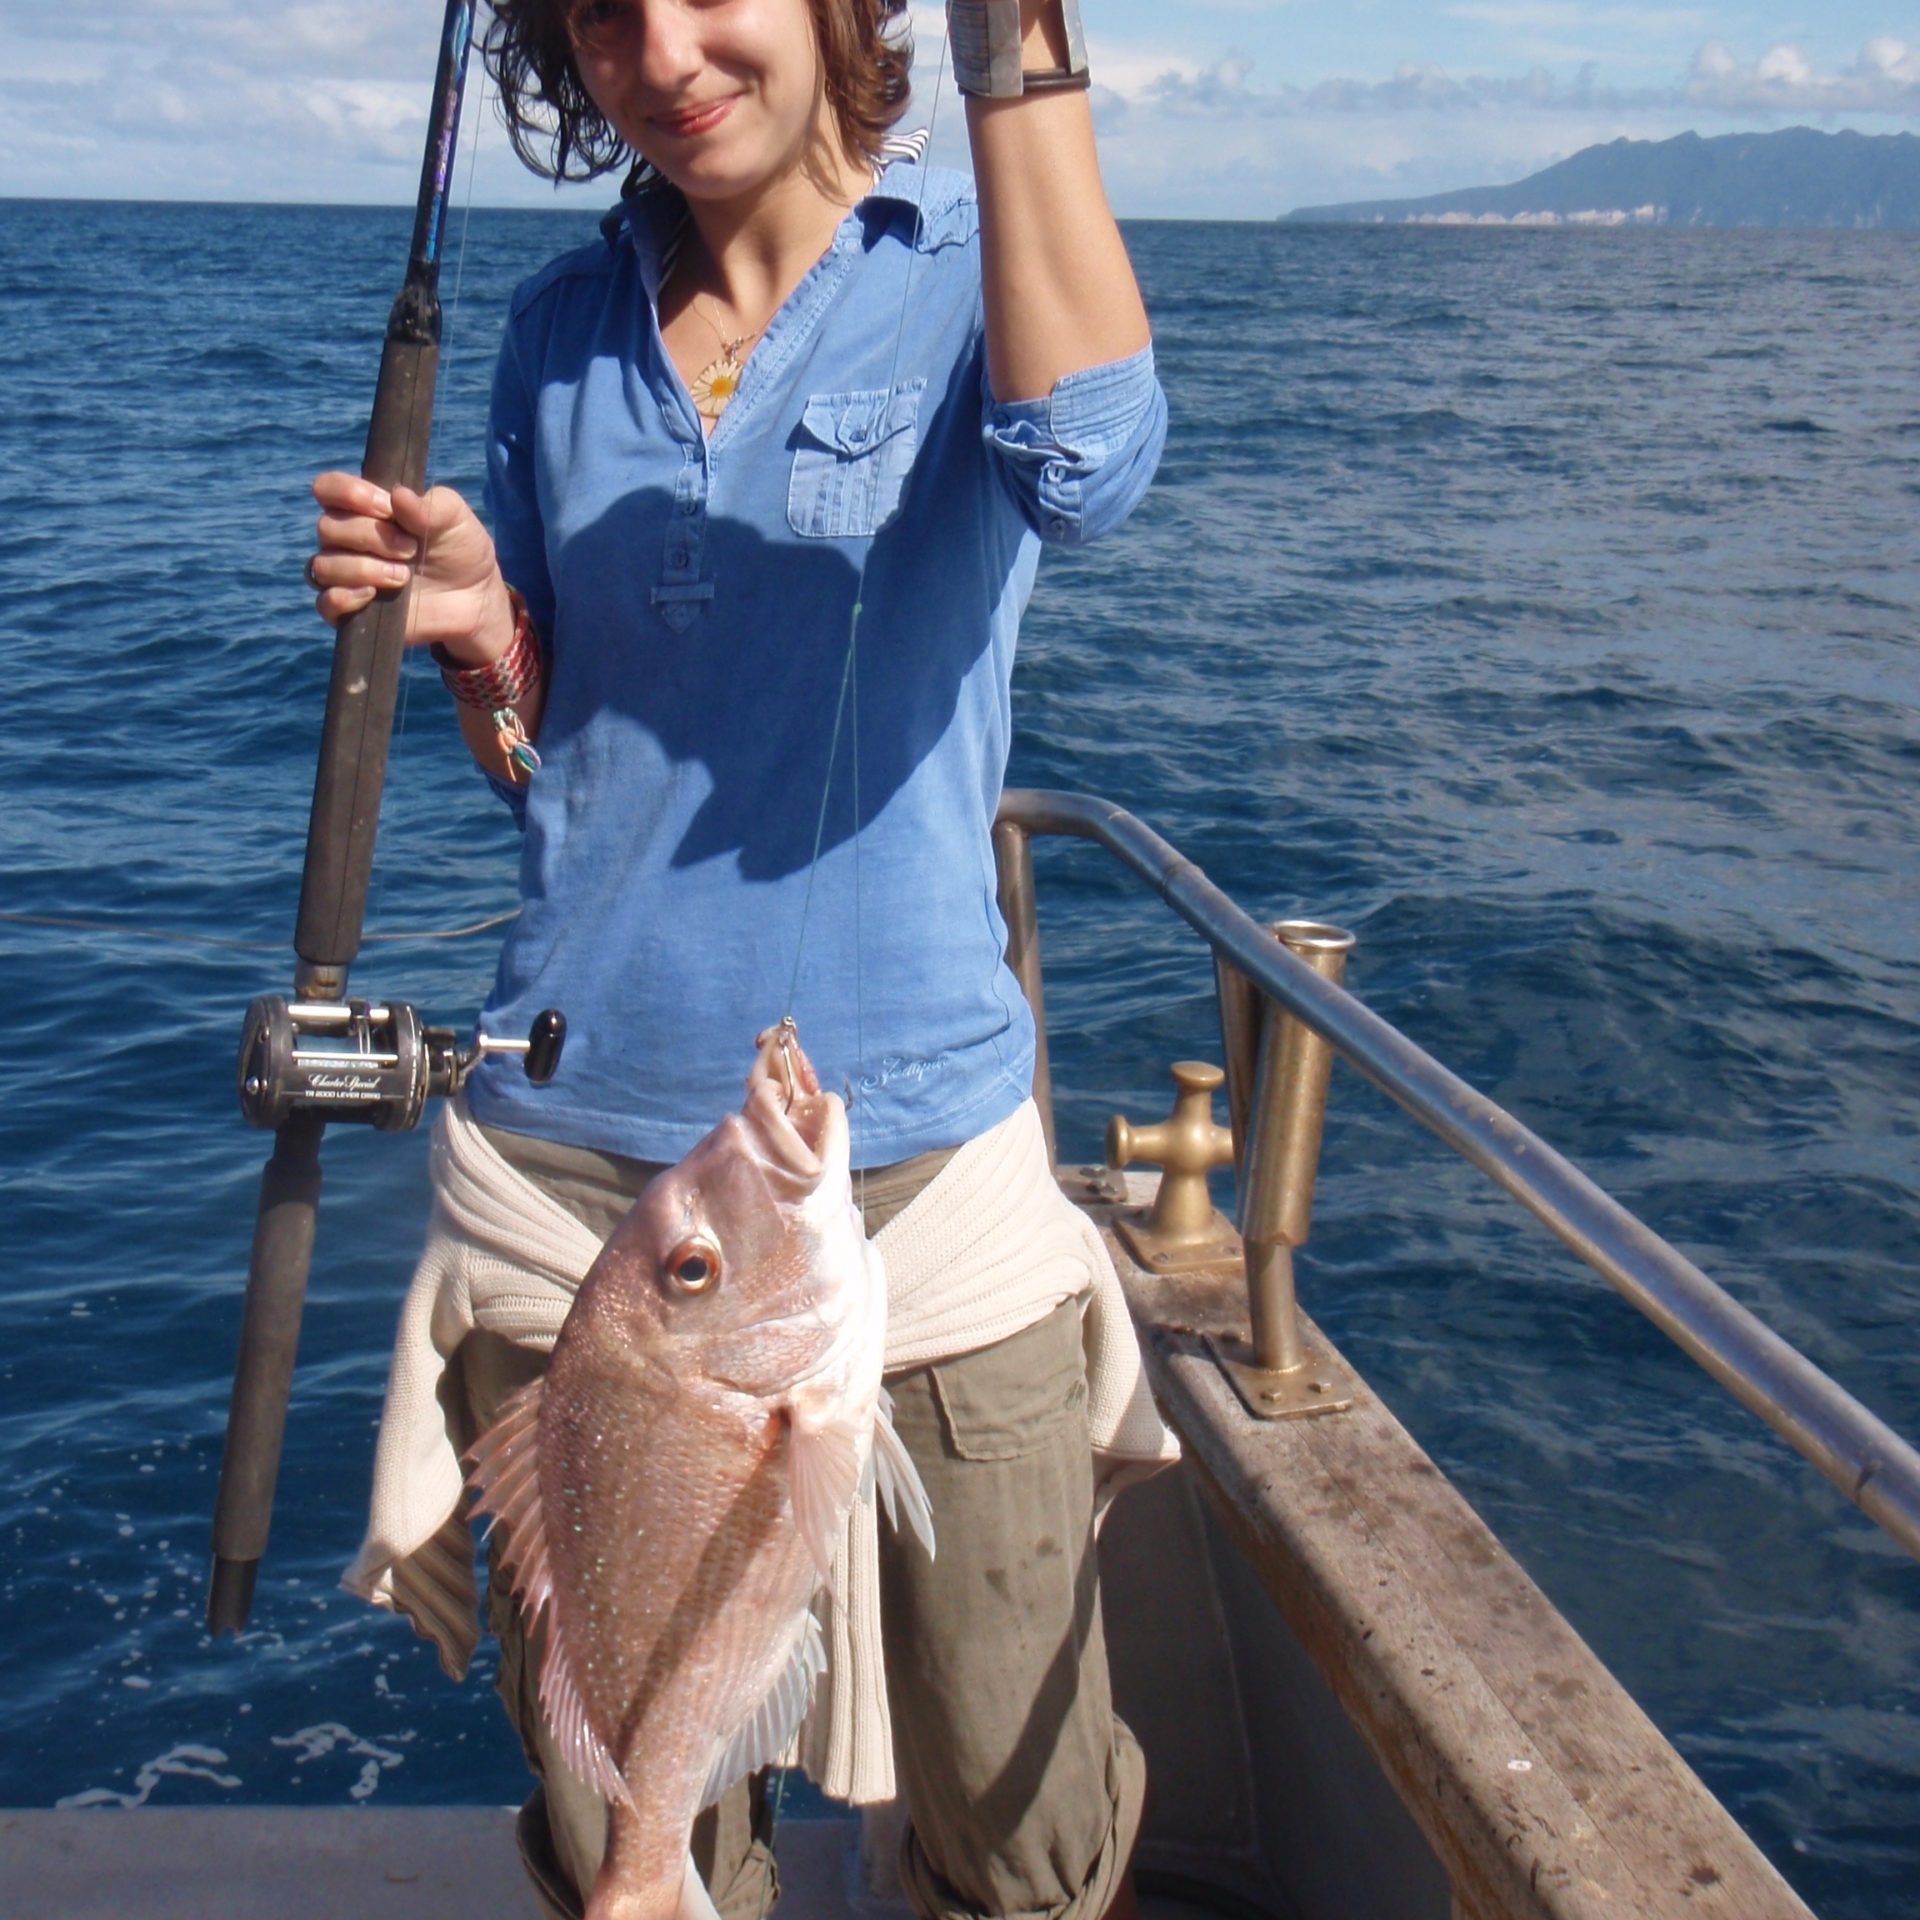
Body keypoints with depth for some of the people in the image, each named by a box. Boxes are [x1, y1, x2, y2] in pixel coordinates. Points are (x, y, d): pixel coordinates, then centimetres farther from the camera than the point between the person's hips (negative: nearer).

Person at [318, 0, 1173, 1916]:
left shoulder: (974, 260, -2)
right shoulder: (565, 326, 9)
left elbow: (1082, 463, -27)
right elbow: (542, 755, 14)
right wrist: (472, 632, -7)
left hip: (913, 1162, -3)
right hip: (561, 1165, 3)